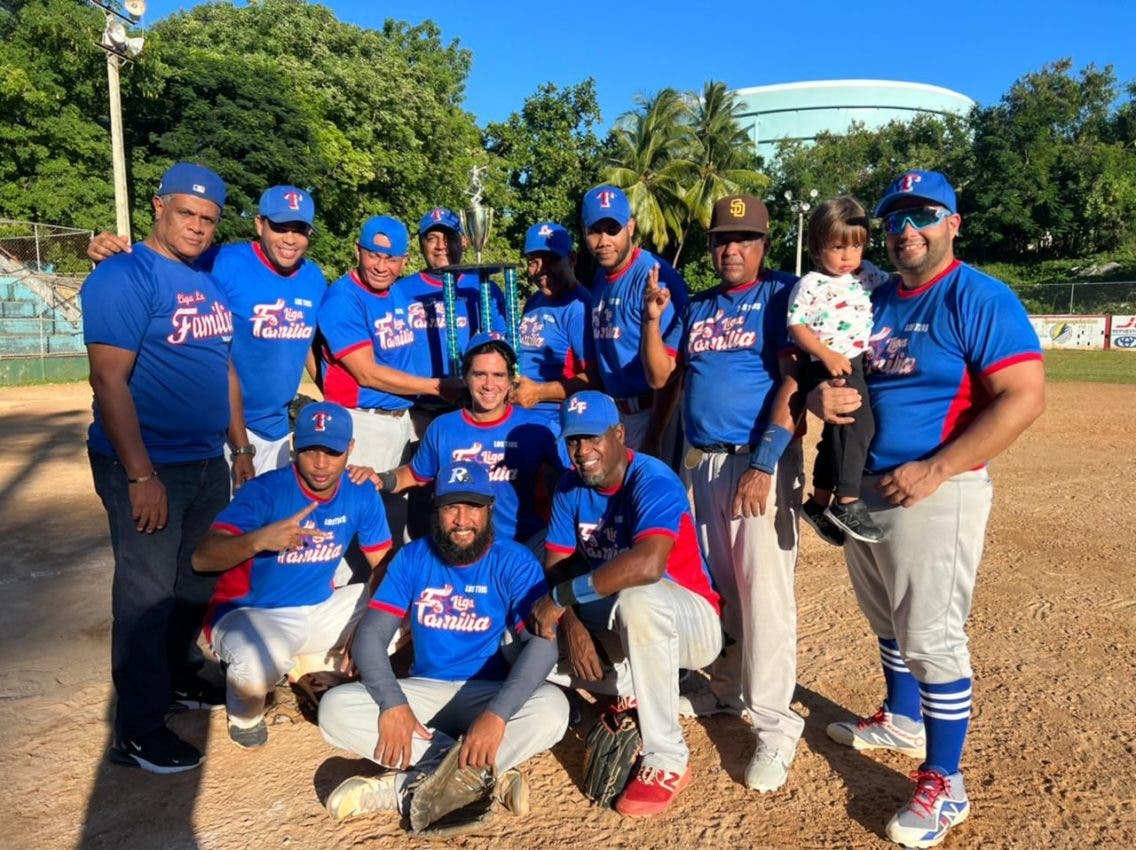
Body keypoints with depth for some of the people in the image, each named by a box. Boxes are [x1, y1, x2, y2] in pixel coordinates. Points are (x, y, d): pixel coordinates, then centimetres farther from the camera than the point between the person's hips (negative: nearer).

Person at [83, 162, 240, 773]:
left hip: (208, 462, 8)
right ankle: (138, 733, 15)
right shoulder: (124, 277, -13)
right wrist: (141, 476, -22)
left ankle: (180, 677, 40)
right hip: (147, 468, -8)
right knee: (148, 595, 0)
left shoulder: (210, 281, 11)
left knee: (198, 581, 19)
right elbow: (109, 381, -19)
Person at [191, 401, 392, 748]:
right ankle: (245, 713, 2)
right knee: (258, 663, -38)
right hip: (248, 613, -5)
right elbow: (201, 558, -31)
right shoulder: (265, 491, -21)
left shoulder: (362, 494, -7)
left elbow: (384, 564, -2)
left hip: (319, 609, 5)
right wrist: (259, 539, -51)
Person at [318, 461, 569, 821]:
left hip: (490, 694, -2)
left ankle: (407, 786, -25)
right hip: (423, 691, 3)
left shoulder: (515, 562, -10)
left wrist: (497, 714, -36)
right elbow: (370, 637, -6)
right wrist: (392, 704, -24)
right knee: (334, 707, -22)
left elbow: (542, 643, -21)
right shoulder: (412, 558, -1)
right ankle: (487, 774, -23)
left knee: (553, 707, -33)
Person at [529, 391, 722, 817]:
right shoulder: (571, 488, -2)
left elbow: (647, 565, -41)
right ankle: (629, 689, 8)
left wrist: (561, 598, -33)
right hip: (615, 624, 7)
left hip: (690, 621, -7)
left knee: (636, 600, -40)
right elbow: (556, 565, -5)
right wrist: (571, 623, -24)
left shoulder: (652, 481, -24)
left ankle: (668, 761, -23)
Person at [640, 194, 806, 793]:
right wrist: (652, 317, -2)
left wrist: (762, 464, -20)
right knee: (715, 583, 14)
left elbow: (792, 383, -12)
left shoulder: (782, 295, -3)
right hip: (702, 460, 7)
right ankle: (727, 688, 31)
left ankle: (775, 727, 2)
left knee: (763, 590, -8)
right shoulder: (699, 308, 16)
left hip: (761, 461, -6)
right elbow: (660, 376, 12)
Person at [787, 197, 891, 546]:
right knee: (857, 420, -26)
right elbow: (797, 326, -7)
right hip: (828, 368, -7)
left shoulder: (868, 275, 12)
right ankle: (847, 502, -19)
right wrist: (826, 355, -18)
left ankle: (819, 503, 28)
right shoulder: (810, 285, -4)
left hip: (863, 363, 7)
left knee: (839, 431, 14)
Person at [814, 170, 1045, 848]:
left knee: (932, 639, -1)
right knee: (888, 623, 22)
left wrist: (934, 471, -25)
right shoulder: (876, 300, 11)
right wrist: (820, 395, -11)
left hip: (935, 494, -7)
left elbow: (1025, 397, -20)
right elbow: (826, 366, 15)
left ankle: (945, 786, 15)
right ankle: (902, 721, 43)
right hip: (862, 488, 8)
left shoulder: (980, 298, -12)